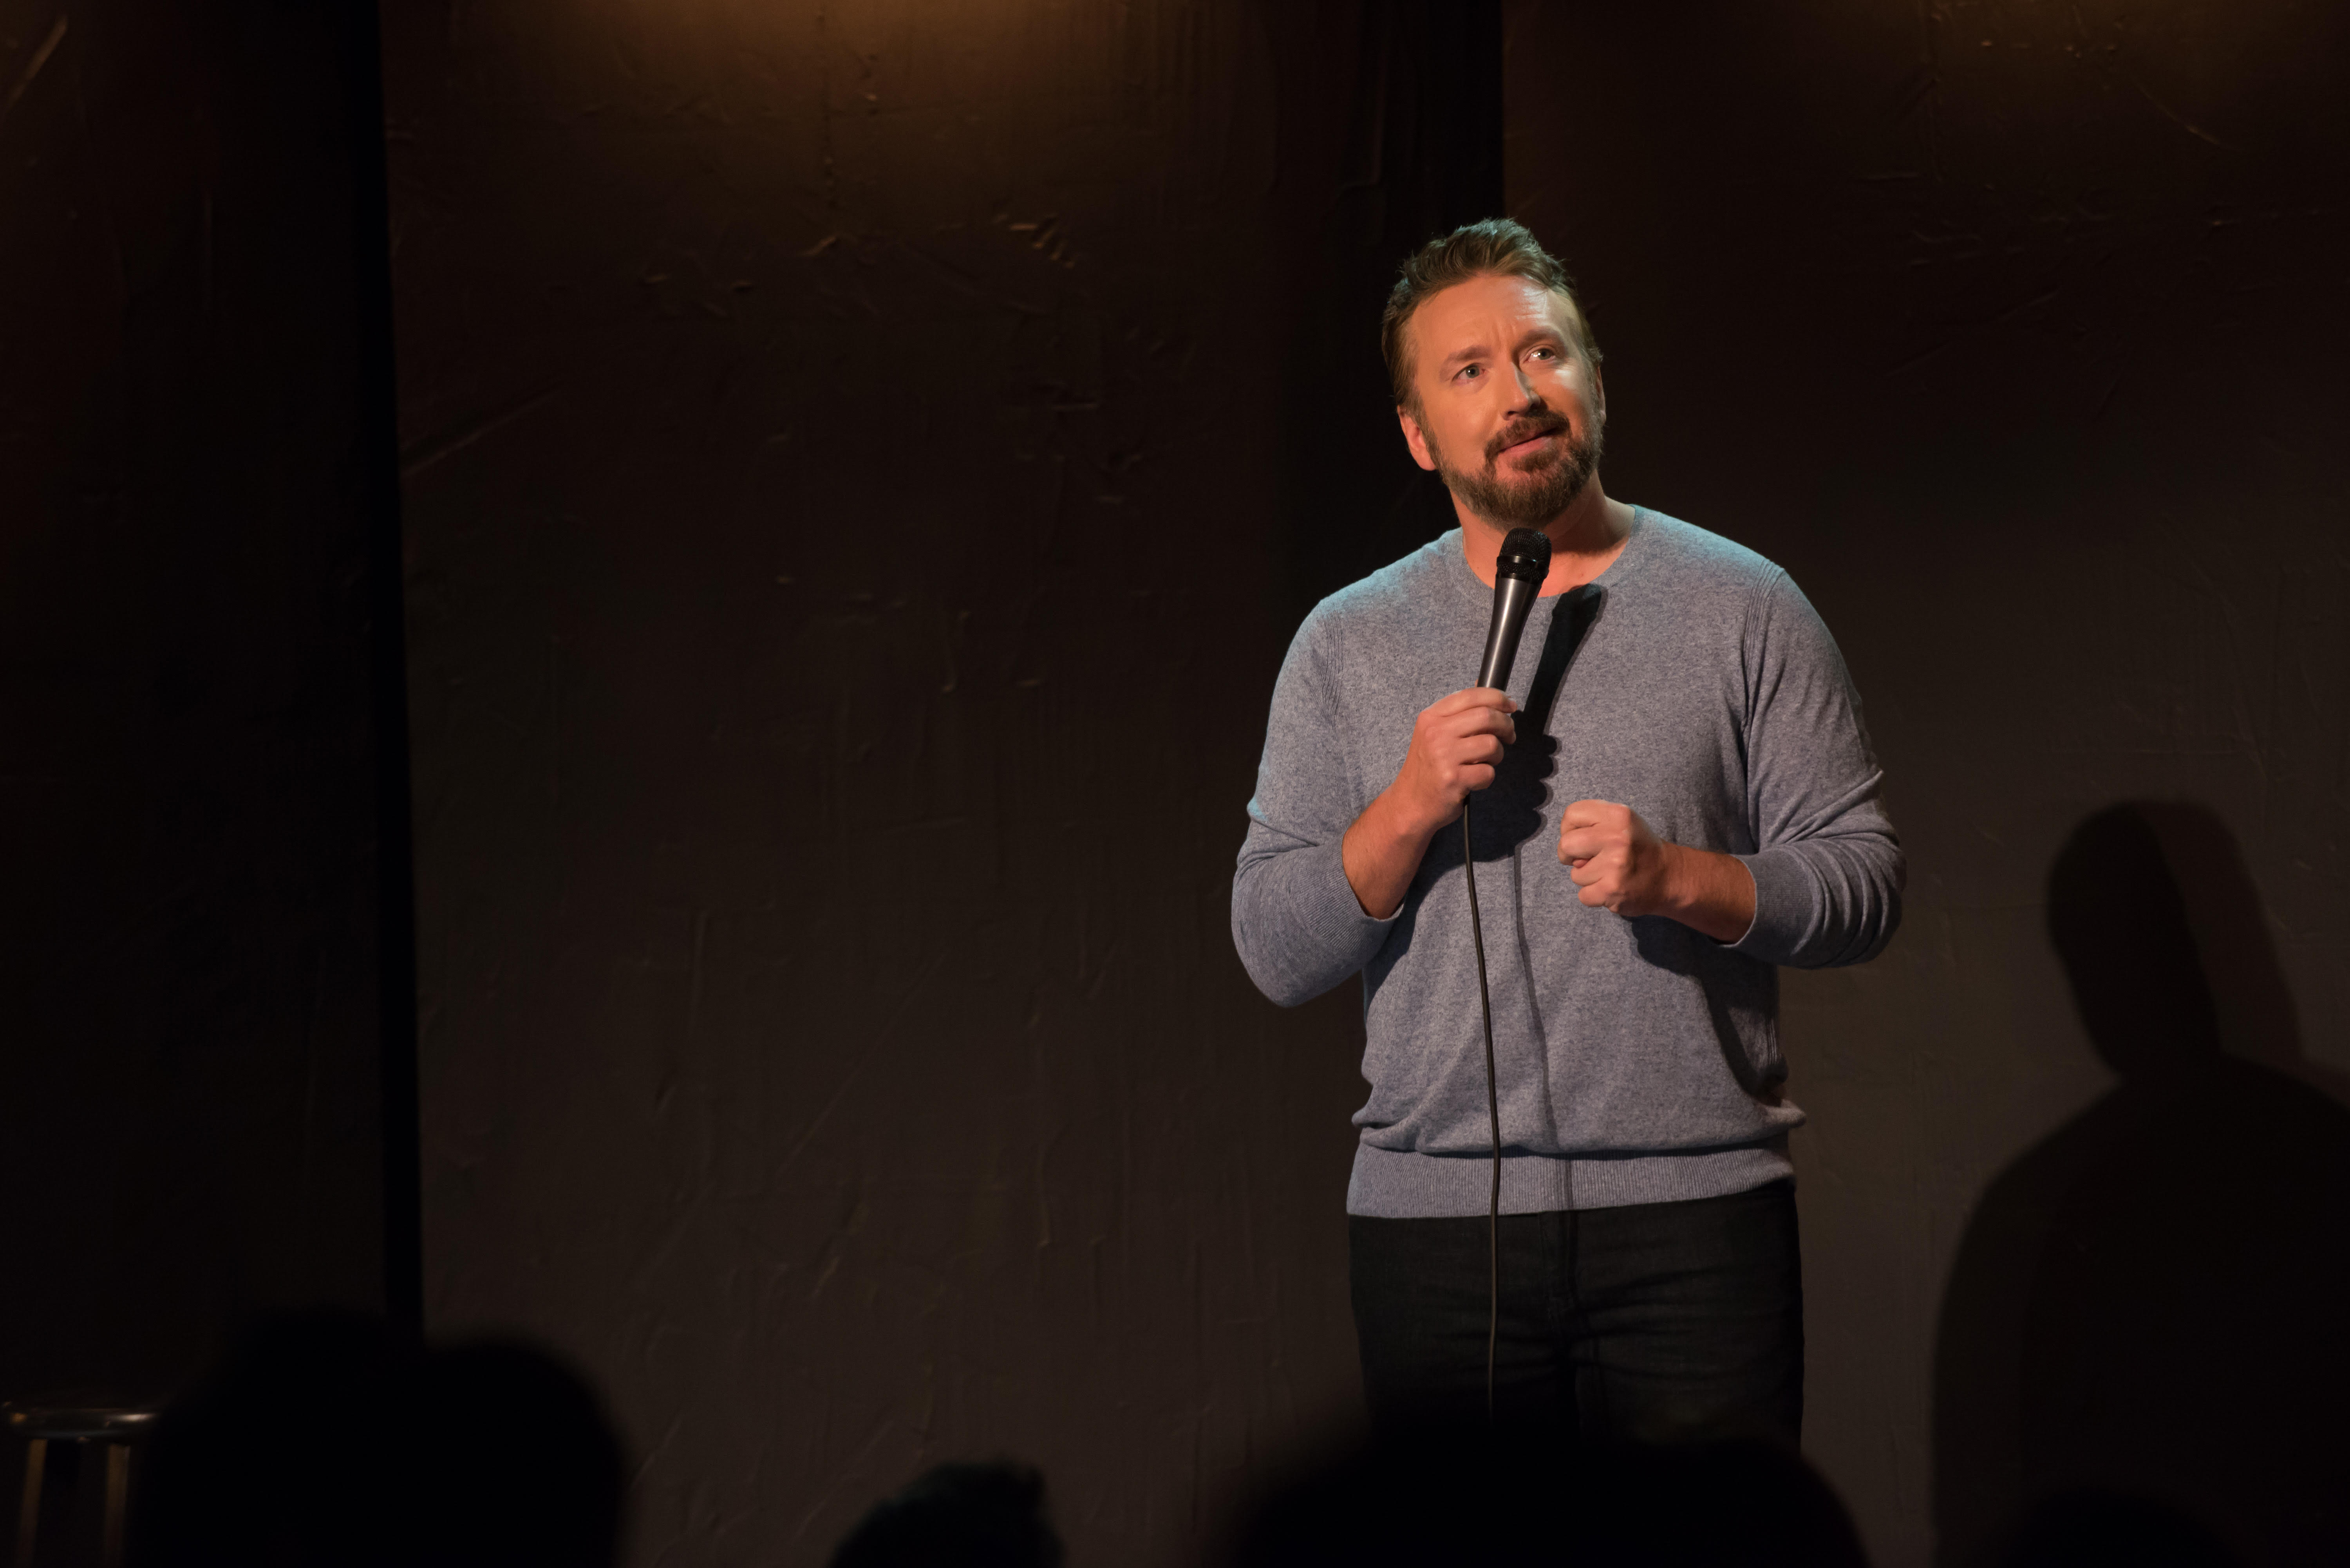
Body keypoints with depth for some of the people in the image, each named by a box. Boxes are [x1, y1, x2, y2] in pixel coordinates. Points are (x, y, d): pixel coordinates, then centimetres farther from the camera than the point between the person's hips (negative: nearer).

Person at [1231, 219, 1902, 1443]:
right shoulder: (1346, 645, 10)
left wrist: (1678, 877, -14)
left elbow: (1863, 883, 3)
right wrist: (1410, 808, -10)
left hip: (1696, 1208, -1)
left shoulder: (1741, 607, 6)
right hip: (1433, 1212, 1)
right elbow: (1274, 953, 5)